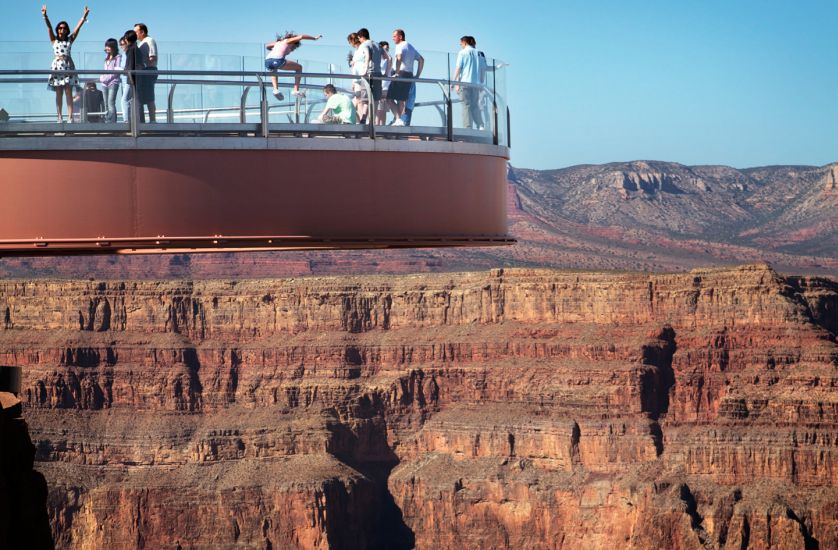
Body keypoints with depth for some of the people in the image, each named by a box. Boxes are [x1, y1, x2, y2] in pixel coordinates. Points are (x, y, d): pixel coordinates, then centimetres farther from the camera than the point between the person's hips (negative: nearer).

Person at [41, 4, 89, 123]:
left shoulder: (70, 39, 11)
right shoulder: (54, 40, 9)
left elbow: (78, 27, 3)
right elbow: (49, 26, -4)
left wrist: (84, 16, -7)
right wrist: (45, 16, -18)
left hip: (68, 66, 0)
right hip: (57, 66, 0)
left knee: (68, 93, -6)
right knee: (58, 94, 0)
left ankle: (70, 117, -10)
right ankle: (60, 117, -2)